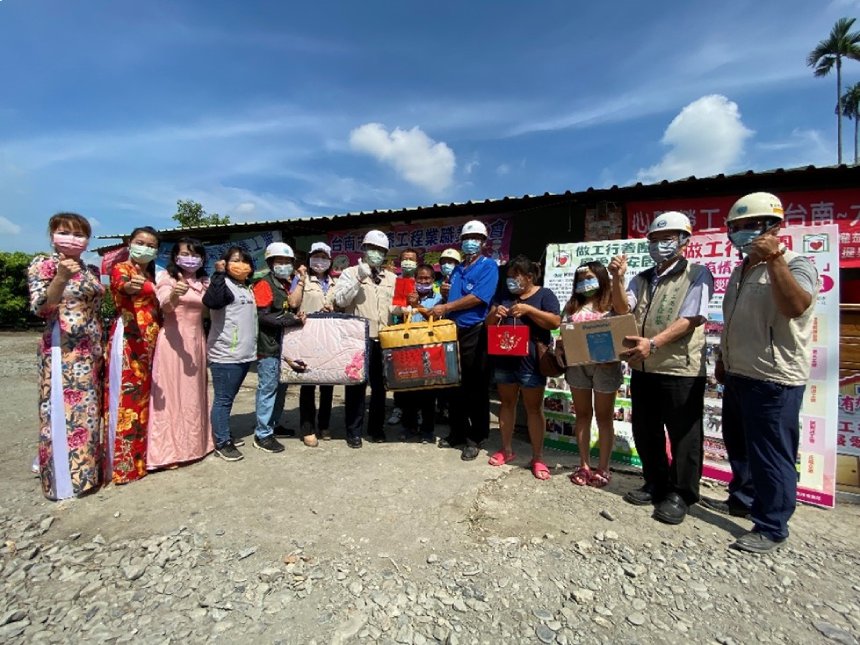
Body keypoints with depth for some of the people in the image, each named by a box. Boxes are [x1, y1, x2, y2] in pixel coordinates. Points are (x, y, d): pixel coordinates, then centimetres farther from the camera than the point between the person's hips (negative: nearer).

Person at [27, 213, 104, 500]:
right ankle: (64, 478, 11)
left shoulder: (88, 270, 14)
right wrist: (61, 278, -29)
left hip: (91, 350, 7)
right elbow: (39, 309, -16)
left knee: (88, 411, 12)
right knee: (64, 412, -2)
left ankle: (85, 471, 25)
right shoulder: (43, 264, -5)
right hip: (63, 351, -7)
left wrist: (101, 347, 14)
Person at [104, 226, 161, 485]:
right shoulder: (121, 268, -3)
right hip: (128, 341, -7)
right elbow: (121, 285, -28)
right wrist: (129, 286, -50)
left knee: (145, 397, 11)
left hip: (150, 342, 7)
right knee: (127, 398, -7)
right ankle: (122, 463, 2)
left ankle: (141, 456, 21)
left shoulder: (151, 275, 19)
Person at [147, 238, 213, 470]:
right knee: (171, 393, -4)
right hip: (173, 340, -6)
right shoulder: (168, 278, -3)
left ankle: (192, 444, 23)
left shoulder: (204, 282, 13)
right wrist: (173, 296, -41)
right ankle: (168, 450, 3)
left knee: (193, 393, 12)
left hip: (197, 340, 6)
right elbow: (164, 307, -21)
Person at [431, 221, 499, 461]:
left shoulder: (488, 266, -3)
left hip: (475, 333, -6)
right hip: (454, 331, 7)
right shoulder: (457, 270, 18)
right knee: (454, 385, 12)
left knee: (475, 388, 1)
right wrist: (442, 312, -2)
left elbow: (478, 298, -16)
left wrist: (446, 308, -13)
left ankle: (475, 438, 13)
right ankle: (457, 432, 26)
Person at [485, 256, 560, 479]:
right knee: (507, 403, 13)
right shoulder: (504, 295, 14)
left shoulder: (544, 294, 0)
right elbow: (489, 324, 14)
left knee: (534, 408, 3)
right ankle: (507, 449, 27)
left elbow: (555, 322, -13)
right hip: (504, 359, 5)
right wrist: (495, 313, -9)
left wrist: (528, 309, -21)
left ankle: (537, 457, 13)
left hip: (531, 361, -5)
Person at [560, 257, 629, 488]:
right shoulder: (573, 306, 13)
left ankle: (602, 468, 17)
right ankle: (584, 465, 22)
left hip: (605, 365, -4)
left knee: (604, 417, 6)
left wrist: (617, 278, -40)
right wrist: (561, 344, -10)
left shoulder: (611, 303, 0)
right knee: (582, 414, 11)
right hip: (577, 364, 4)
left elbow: (623, 308, -24)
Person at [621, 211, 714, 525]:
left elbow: (689, 320, -15)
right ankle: (656, 484, 32)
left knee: (683, 435, 6)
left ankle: (680, 494, 22)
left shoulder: (697, 274, -3)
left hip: (680, 369, -6)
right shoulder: (642, 279, 14)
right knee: (645, 431, 15)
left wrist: (653, 343, -27)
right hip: (643, 368, 6)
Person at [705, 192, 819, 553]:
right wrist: (722, 359, 22)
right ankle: (742, 500, 39)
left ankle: (772, 527, 16)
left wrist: (773, 257, -31)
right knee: (738, 447, 21)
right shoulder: (740, 271, 14)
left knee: (771, 456, 2)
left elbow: (795, 306, -32)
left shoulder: (795, 266, -11)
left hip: (774, 382, -8)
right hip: (738, 377, 9)